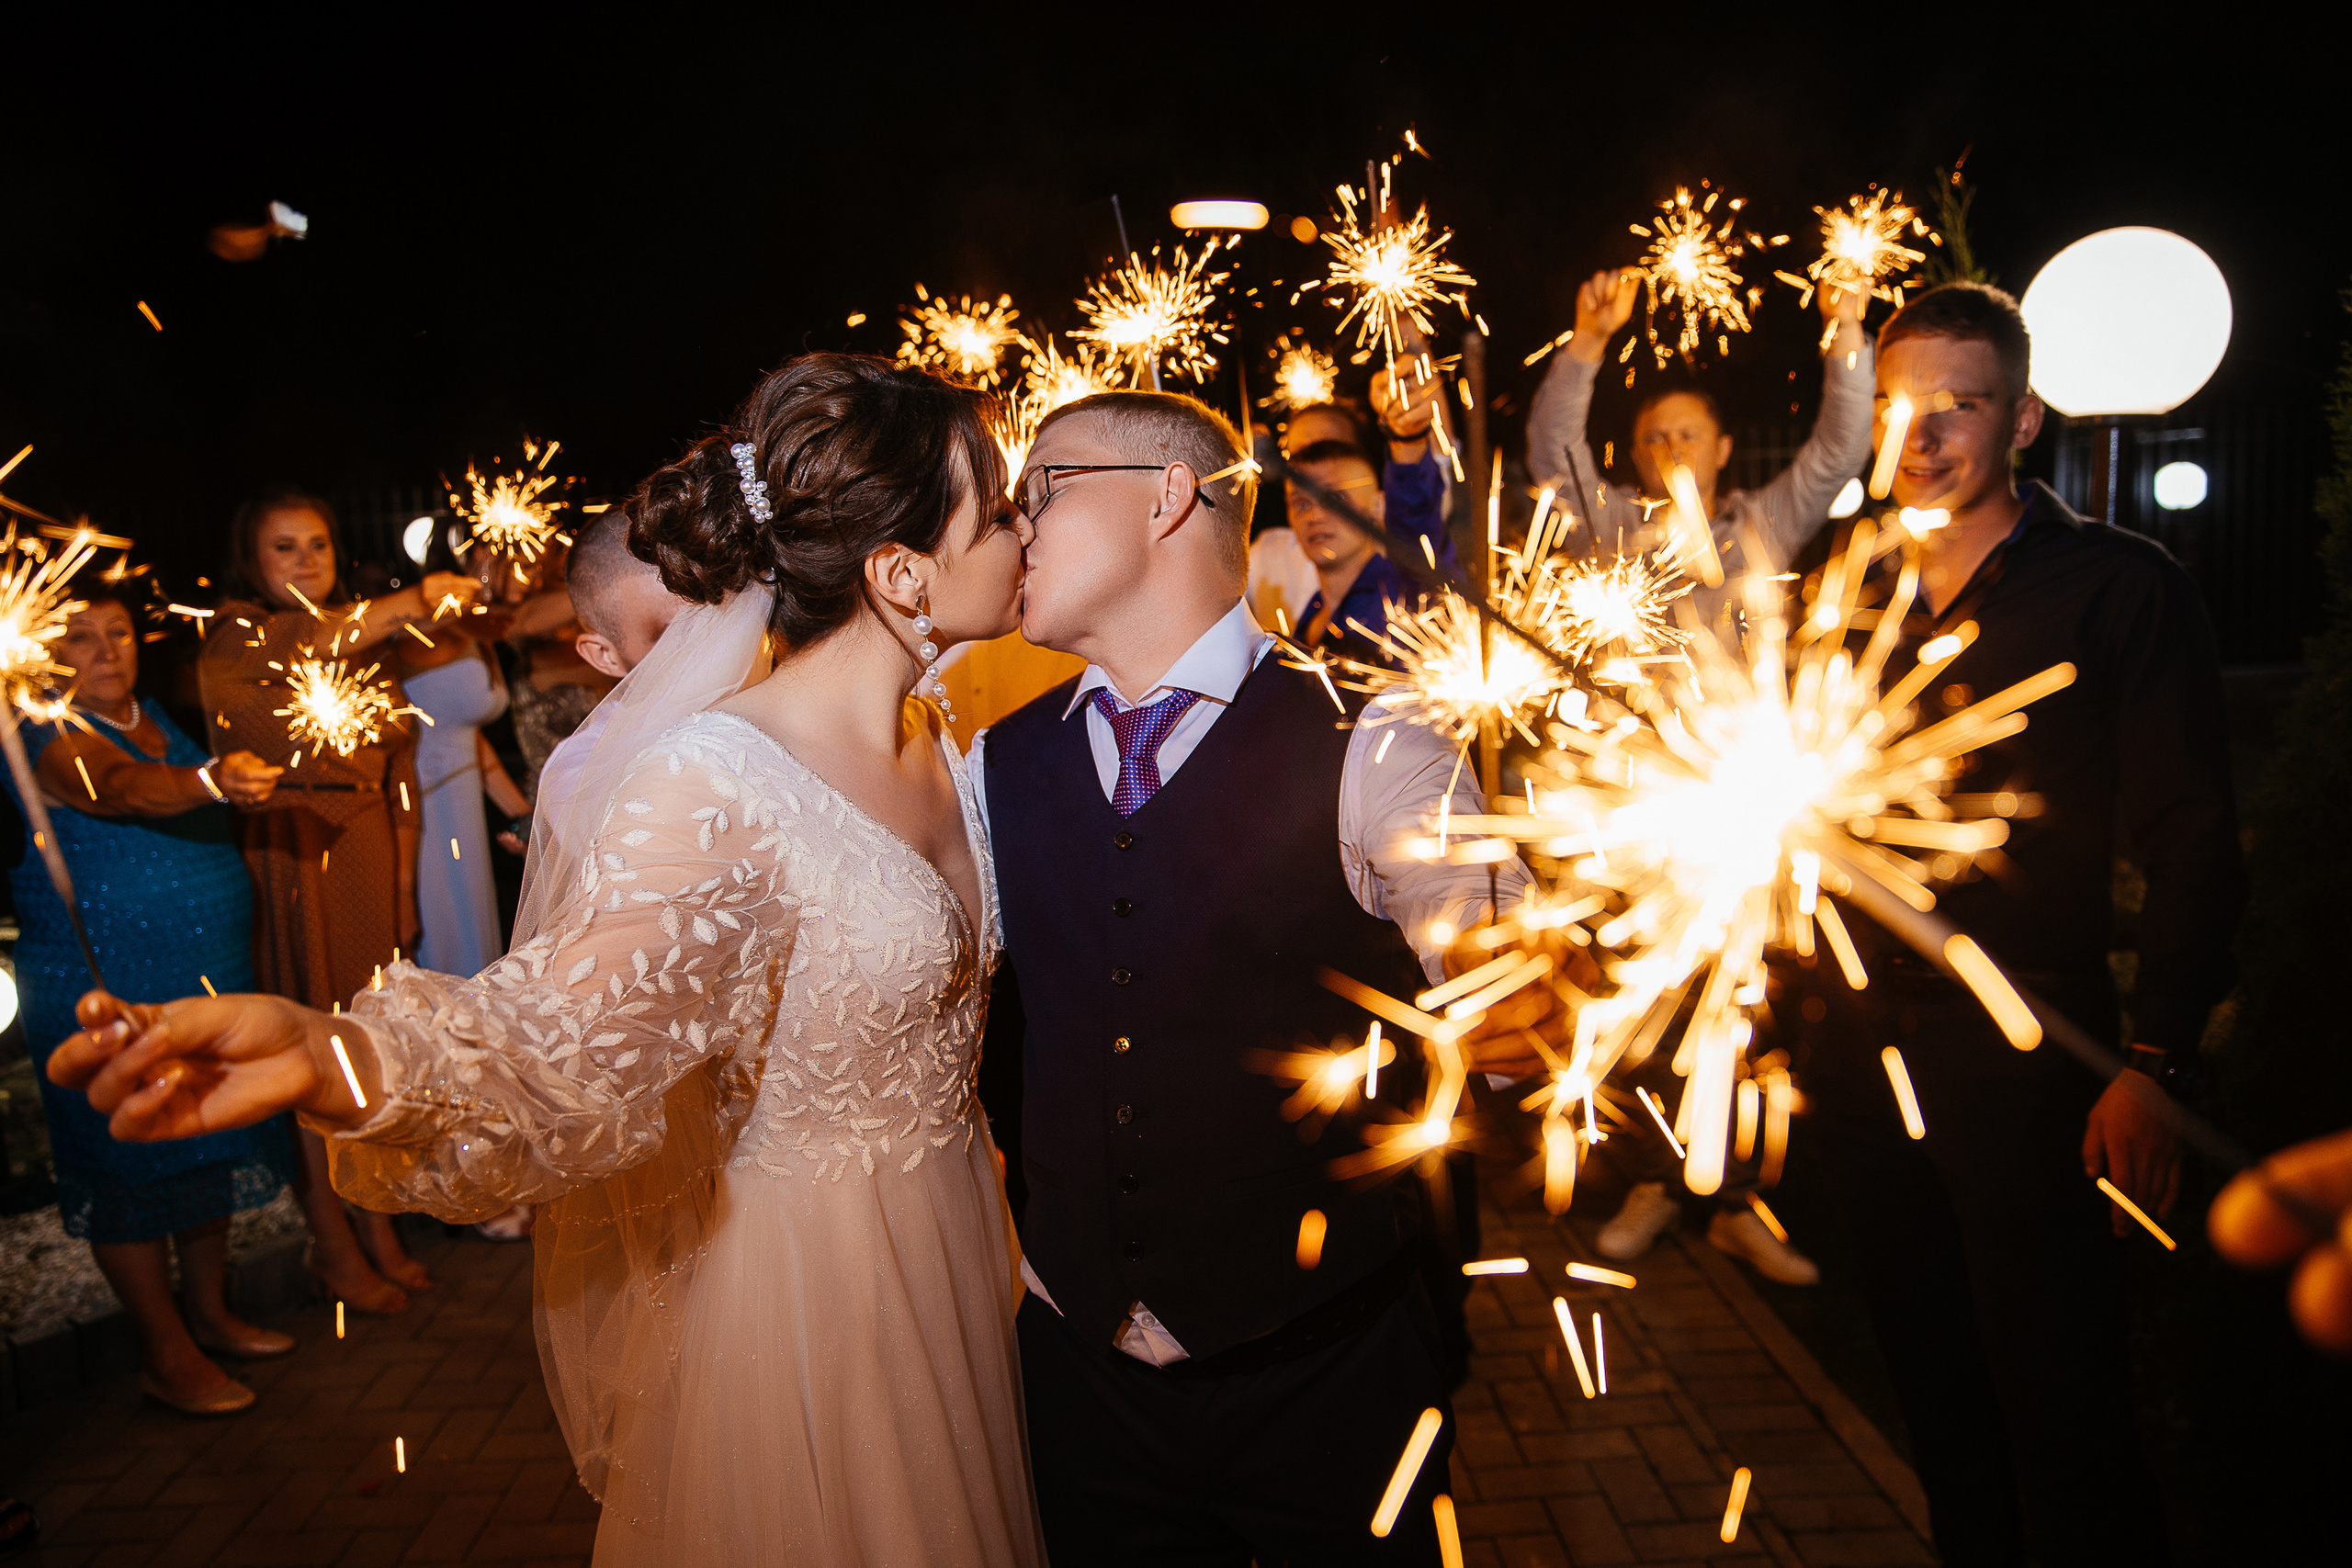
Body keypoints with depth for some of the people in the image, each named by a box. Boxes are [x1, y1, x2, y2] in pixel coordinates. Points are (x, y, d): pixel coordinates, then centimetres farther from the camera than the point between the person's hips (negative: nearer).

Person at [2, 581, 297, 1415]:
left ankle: (208, 1313, 32)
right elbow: (123, 788, -39)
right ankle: (165, 1354, 15)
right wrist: (215, 780, -55)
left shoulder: (153, 714, 8)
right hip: (106, 996, -7)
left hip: (208, 977, 8)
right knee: (132, 1163, 3)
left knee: (210, 1146, 15)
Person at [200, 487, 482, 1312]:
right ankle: (334, 1246, 15)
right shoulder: (236, 634, -1)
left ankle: (378, 1228, 21)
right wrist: (411, 602, -33)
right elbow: (306, 646, -25)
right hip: (289, 856, -5)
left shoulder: (368, 646, 14)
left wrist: (403, 883, 6)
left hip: (369, 855, 5)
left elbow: (399, 766, 12)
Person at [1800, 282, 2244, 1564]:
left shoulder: (2121, 589, -4)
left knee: (2064, 1424, 2)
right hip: (1865, 1062, 5)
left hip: (2029, 1067, -4)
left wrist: (2152, 1065, -14)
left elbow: (2193, 843, -6)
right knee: (1935, 1403, 18)